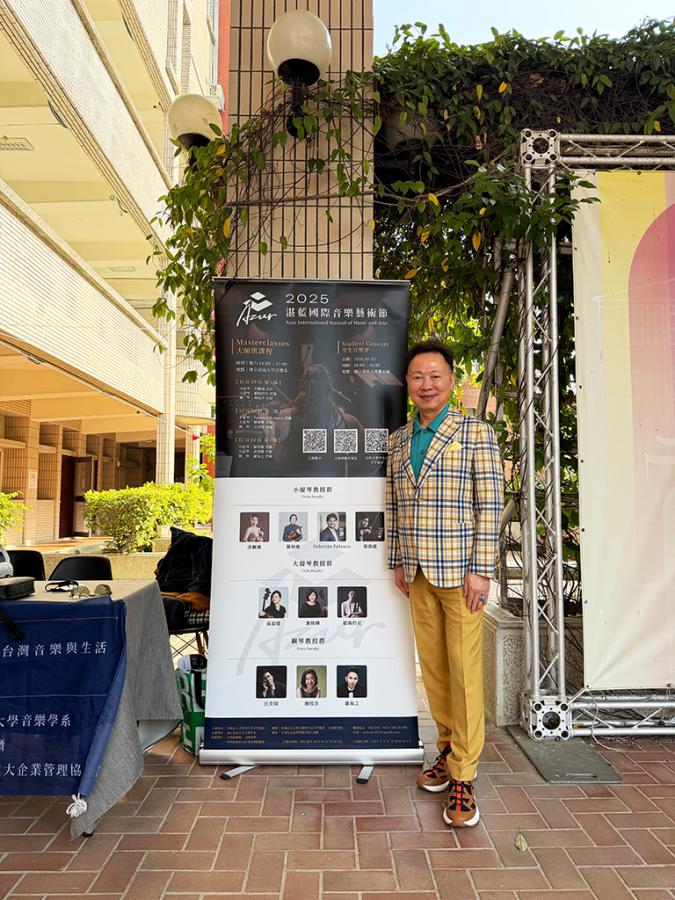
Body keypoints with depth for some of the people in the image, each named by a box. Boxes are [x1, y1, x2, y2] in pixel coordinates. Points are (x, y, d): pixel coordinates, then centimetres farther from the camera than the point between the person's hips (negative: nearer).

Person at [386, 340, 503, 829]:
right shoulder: (398, 440, 11)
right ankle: (449, 747, 30)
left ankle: (463, 777, 11)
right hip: (418, 572, 5)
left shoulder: (476, 433, -4)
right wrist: (399, 561, 12)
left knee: (464, 670, -1)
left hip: (460, 570, -5)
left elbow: (490, 504, -8)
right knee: (432, 666, 13)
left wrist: (480, 570, -13)